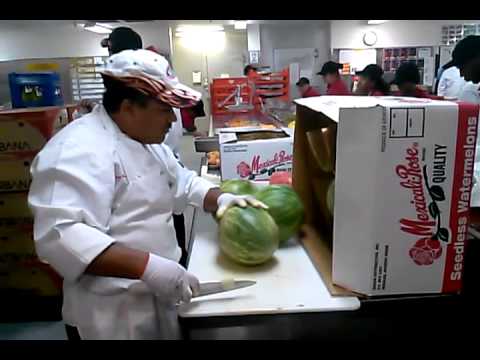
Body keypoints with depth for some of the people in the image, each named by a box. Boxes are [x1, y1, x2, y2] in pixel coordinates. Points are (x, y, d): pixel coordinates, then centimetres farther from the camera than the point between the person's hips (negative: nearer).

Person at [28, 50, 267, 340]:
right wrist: (148, 267, -36)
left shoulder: (145, 139, 7)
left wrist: (220, 198, -3)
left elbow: (181, 182, 15)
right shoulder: (79, 150, -24)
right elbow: (60, 236, -32)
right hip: (115, 309, -8)